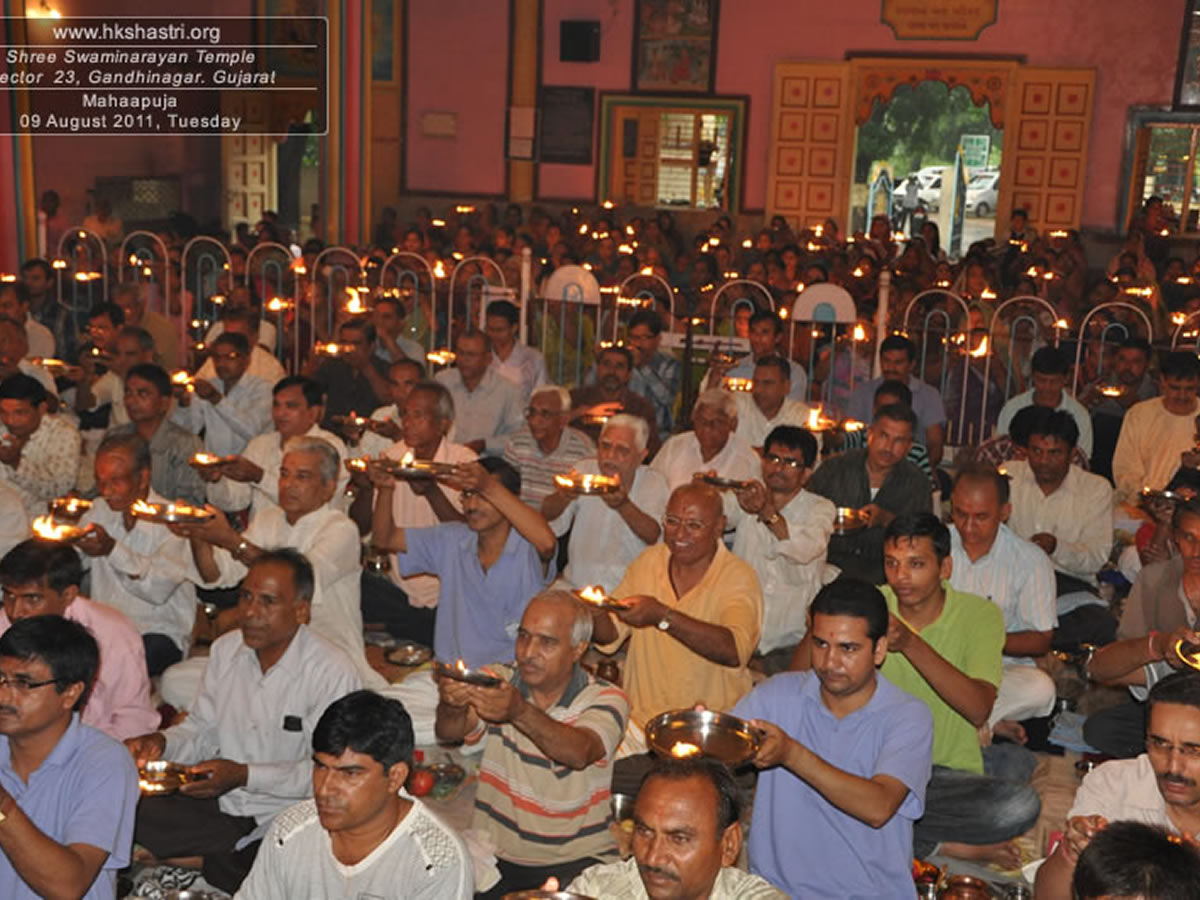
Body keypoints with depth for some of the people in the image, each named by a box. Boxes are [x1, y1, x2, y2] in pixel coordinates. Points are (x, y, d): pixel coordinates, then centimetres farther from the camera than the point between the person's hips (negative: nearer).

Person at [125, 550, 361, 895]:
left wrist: (244, 775, -23)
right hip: (219, 801, 5)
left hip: (283, 817, -5)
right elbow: (203, 729, 13)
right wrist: (162, 743, -8)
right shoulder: (226, 649, 5)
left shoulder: (333, 673, -16)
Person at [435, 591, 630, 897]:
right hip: (493, 854, 3)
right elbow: (450, 731, -14)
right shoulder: (497, 681, 4)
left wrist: (520, 712, -42)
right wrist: (450, 706, -38)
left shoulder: (606, 699, -4)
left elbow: (579, 753, -25)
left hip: (575, 862, -2)